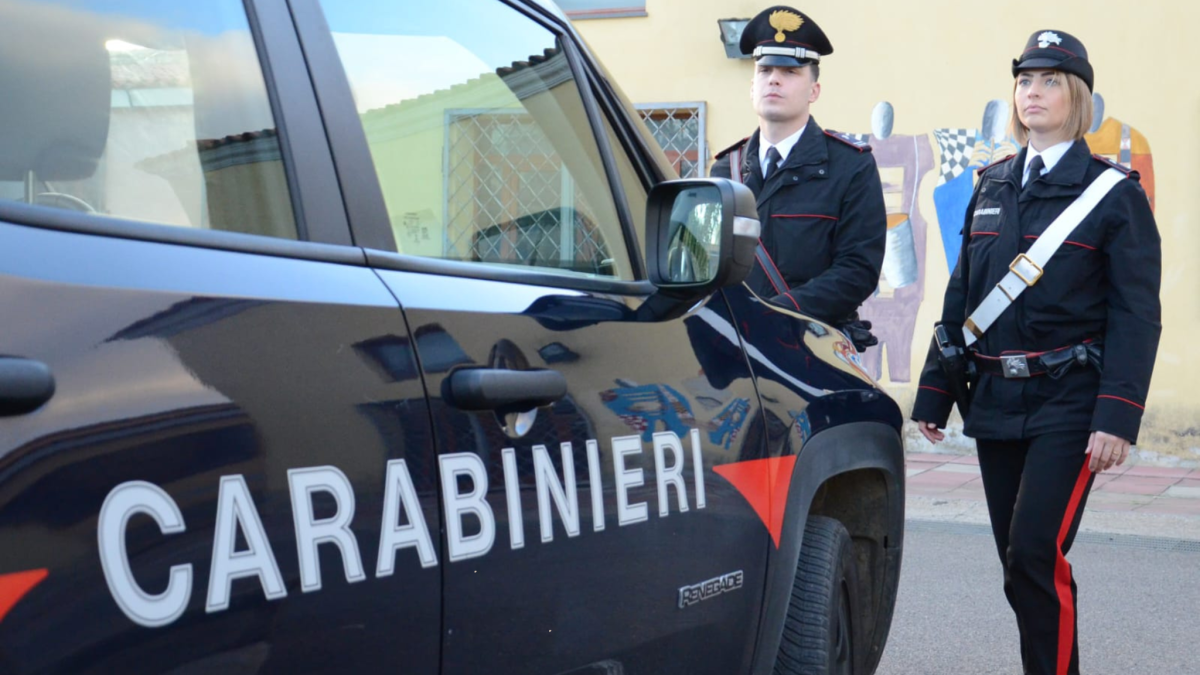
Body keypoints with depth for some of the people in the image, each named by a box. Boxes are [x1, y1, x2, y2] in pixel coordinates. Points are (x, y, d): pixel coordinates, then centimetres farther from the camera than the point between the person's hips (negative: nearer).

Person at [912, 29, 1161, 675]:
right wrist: (934, 394, 12)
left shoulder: (1115, 193, -3)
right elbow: (960, 298, 15)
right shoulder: (992, 186, 13)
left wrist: (1117, 417, -18)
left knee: (1036, 555, -14)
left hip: (1068, 403, -5)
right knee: (1018, 562, 10)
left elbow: (1136, 314, -9)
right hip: (996, 402, 5)